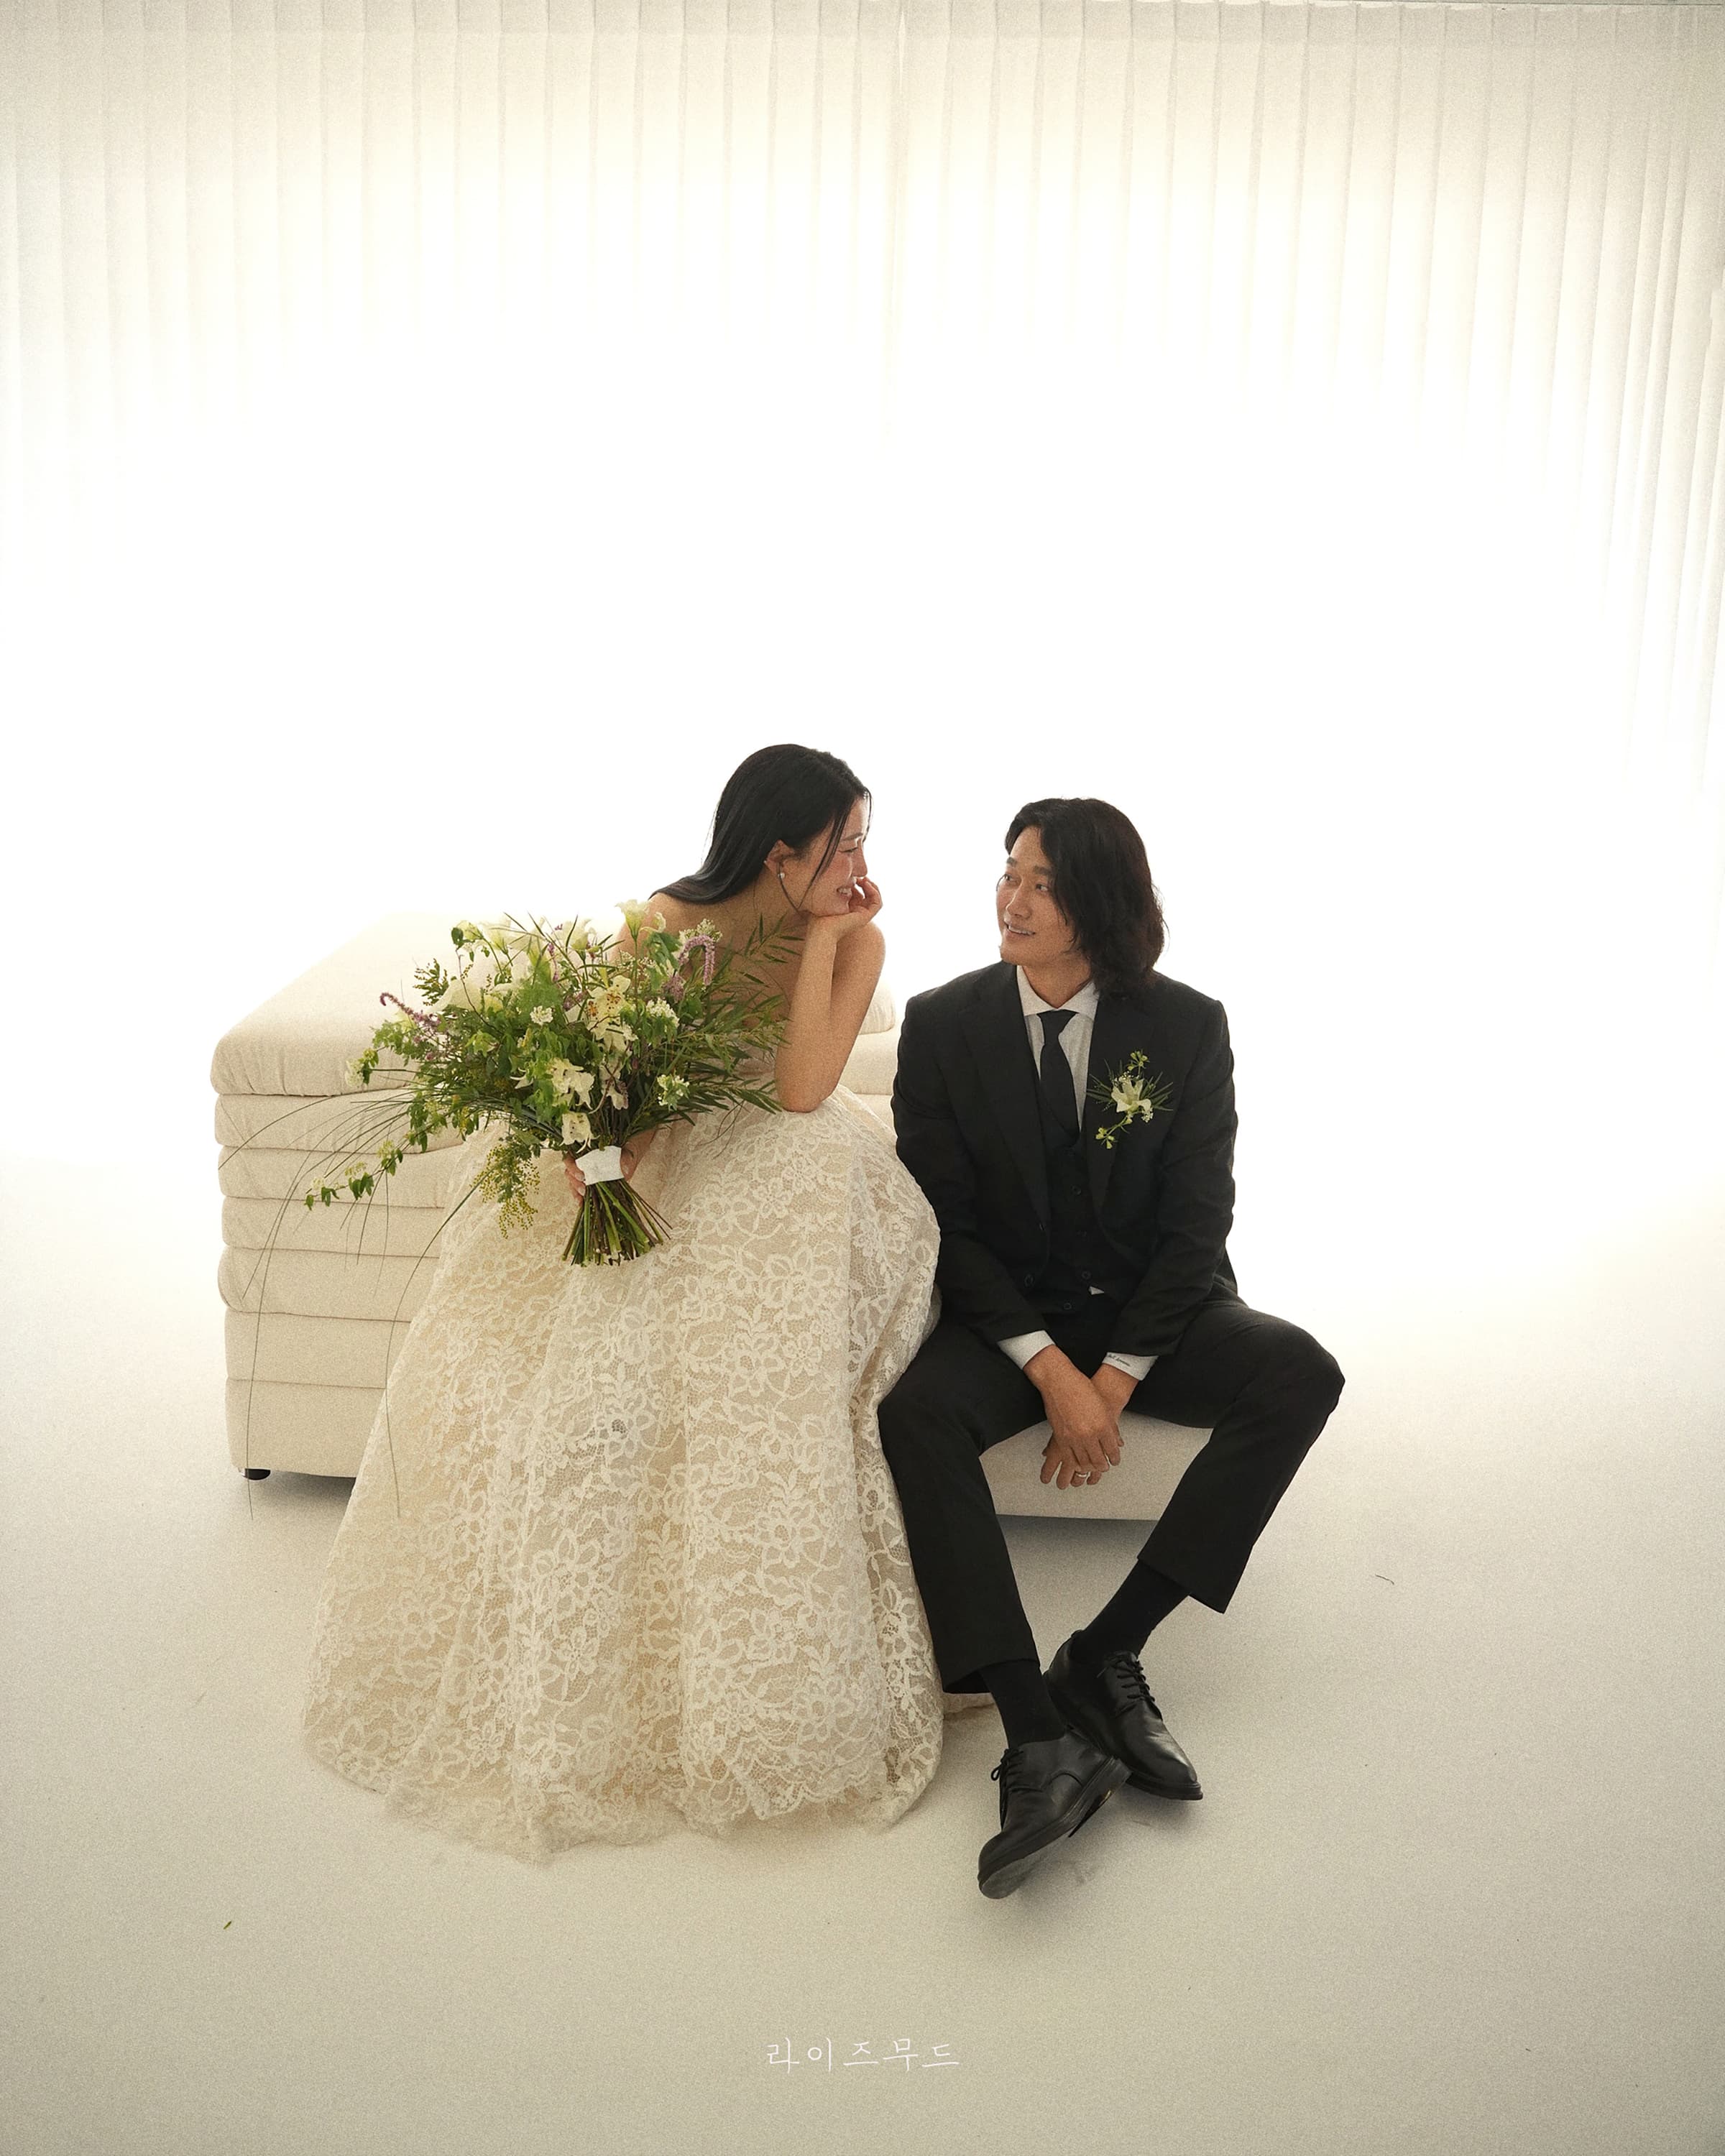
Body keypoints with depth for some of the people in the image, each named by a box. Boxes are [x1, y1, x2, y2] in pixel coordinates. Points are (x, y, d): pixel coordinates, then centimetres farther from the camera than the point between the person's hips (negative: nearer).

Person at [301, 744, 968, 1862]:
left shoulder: (852, 937, -9)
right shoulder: (669, 923, -10)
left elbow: (804, 1085, -21)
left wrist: (823, 933, -20)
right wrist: (587, 1156, -30)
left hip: (785, 1175, 0)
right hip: (665, 1165, 1)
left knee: (765, 1374, -24)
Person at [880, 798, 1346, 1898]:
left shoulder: (1186, 1026, -7)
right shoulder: (943, 1025, -7)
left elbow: (1197, 1221, -8)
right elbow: (946, 1220, -8)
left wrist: (1114, 1380, -17)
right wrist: (1050, 1370, -18)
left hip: (1154, 1309, 1)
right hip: (1006, 1314, -1)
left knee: (1301, 1374, -26)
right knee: (914, 1416, -31)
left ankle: (1105, 1655, -21)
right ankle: (1043, 1742, -33)